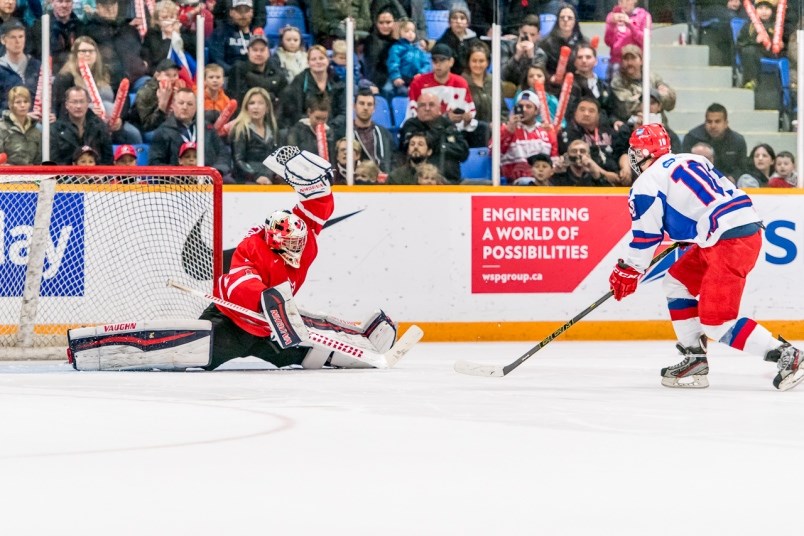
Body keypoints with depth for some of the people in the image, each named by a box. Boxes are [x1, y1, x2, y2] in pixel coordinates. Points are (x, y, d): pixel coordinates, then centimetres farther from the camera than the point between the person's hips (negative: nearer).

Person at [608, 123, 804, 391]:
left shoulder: (647, 184, 0)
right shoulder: (691, 160, 22)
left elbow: (645, 236, 2)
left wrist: (627, 271, 17)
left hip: (728, 241, -9)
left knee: (716, 321, -7)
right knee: (677, 282, 21)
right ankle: (694, 360, 19)